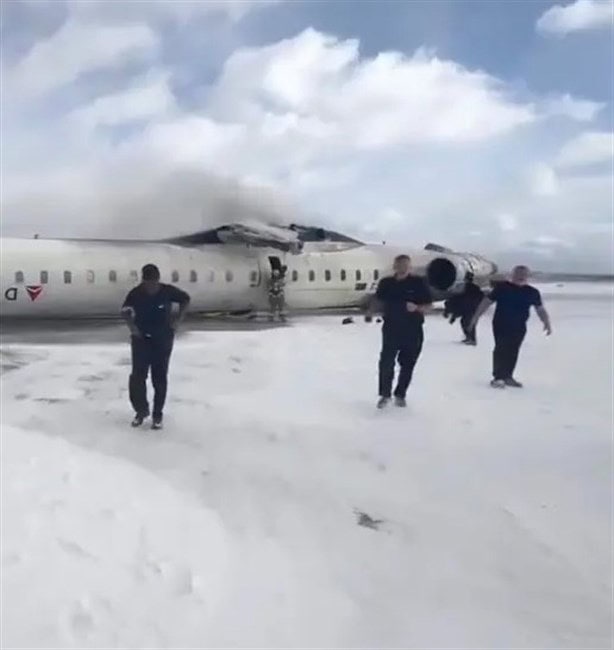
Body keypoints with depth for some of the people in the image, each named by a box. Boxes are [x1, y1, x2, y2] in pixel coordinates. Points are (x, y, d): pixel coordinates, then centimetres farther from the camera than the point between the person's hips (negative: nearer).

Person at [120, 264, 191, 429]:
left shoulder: (168, 291, -14)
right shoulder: (135, 293, -13)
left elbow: (185, 299, 4)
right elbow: (125, 311, 5)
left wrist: (178, 318, -4)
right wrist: (132, 326, -9)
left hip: (163, 340, 0)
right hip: (141, 339, 1)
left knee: (159, 379, 5)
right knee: (137, 376, -4)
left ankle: (157, 415, 19)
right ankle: (141, 410, 19)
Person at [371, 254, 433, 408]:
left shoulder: (418, 283, -3)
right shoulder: (386, 283, 3)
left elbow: (429, 305, -1)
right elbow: (379, 302, 18)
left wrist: (416, 308, -18)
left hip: (413, 331, 0)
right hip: (391, 329, 0)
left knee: (407, 365, 9)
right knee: (386, 363, -7)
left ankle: (400, 394, 25)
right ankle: (384, 394, 10)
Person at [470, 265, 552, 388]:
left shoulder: (532, 292, 7)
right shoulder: (502, 287, -1)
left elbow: (540, 309, 14)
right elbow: (487, 301, 2)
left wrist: (547, 323, 0)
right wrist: (476, 316, -1)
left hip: (519, 327, 4)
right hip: (501, 325, -3)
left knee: (513, 352, 7)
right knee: (501, 349, -12)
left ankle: (508, 377, 18)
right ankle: (498, 377, -11)